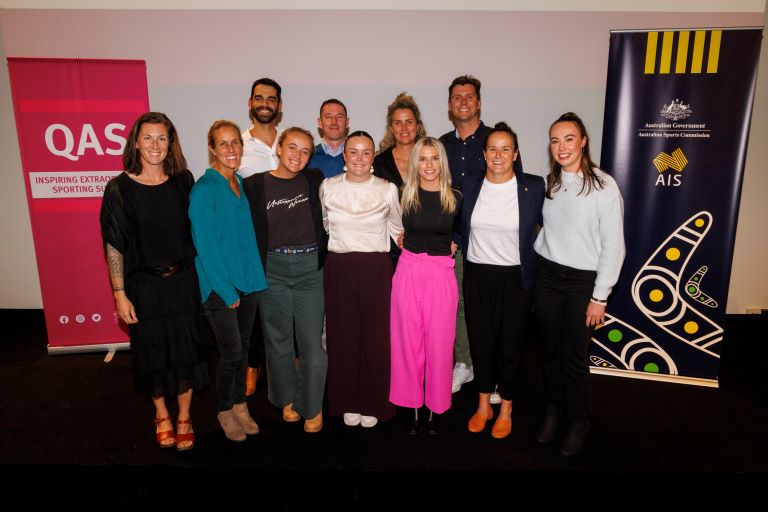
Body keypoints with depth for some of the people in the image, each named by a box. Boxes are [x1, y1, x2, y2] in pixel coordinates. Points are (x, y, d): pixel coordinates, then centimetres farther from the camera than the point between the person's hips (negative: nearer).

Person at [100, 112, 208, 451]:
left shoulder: (183, 181, -1)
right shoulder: (120, 188, -7)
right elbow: (114, 246, -6)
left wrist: (201, 276, 6)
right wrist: (120, 294, -8)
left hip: (182, 280, 2)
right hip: (143, 284, -1)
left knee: (186, 348, 8)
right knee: (152, 351, 12)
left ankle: (184, 418, 28)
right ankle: (161, 415, 36)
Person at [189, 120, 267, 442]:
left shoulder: (242, 183, 8)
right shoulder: (204, 190, -12)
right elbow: (205, 246, -15)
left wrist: (254, 277, 9)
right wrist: (227, 291, -14)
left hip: (247, 282, 6)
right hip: (219, 287, -6)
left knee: (243, 348, 15)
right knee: (231, 353, -1)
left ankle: (240, 405, 33)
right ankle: (225, 411, 24)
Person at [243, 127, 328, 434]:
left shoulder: (314, 181, 3)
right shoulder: (255, 185, -1)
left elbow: (325, 221, 12)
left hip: (310, 268, 0)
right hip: (273, 270, 0)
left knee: (312, 342, 1)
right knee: (278, 339, 12)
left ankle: (312, 407, 20)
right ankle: (287, 399, 33)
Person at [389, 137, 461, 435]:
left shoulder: (455, 198, 1)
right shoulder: (404, 195, 4)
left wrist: (451, 245, 2)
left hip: (441, 274, -1)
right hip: (408, 271, 1)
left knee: (439, 342, 6)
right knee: (408, 340, 7)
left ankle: (436, 407, 22)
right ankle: (413, 405, 23)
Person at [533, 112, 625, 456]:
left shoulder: (603, 185, -10)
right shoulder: (548, 183, 4)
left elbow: (613, 246, -9)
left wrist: (599, 298, -9)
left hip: (583, 281, -3)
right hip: (547, 275, 4)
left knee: (574, 356, 4)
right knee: (551, 350, 12)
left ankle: (578, 421, 27)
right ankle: (552, 411, 34)